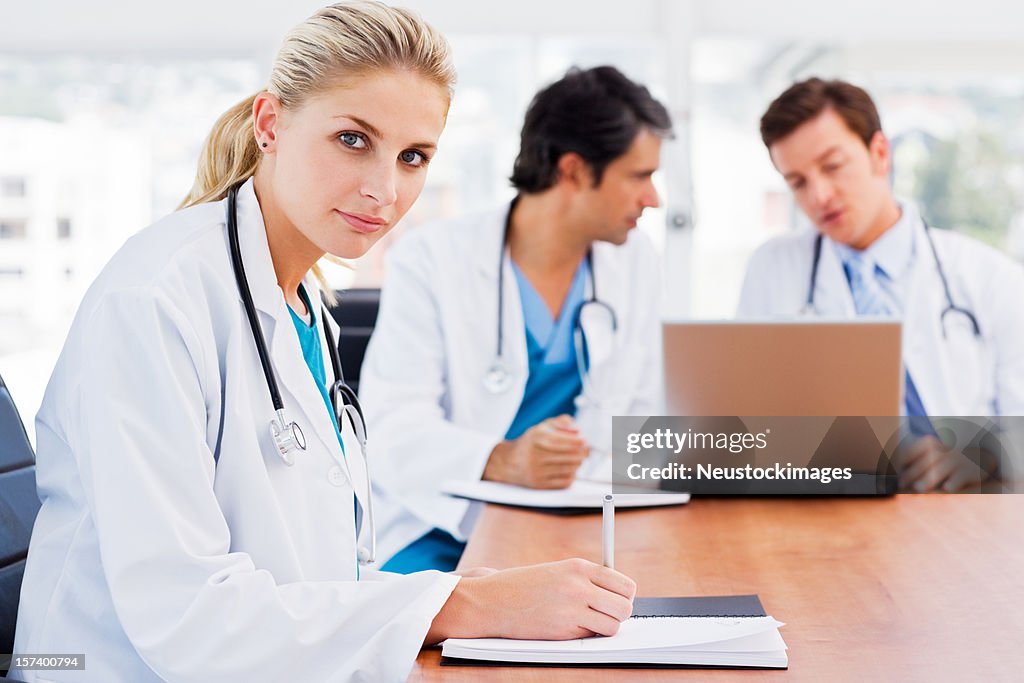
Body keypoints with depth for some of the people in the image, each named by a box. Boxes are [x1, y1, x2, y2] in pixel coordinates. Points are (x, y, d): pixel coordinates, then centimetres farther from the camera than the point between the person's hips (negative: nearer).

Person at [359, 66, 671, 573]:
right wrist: (504, 462, -35)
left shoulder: (635, 264, 8)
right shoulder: (429, 260, -7)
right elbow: (391, 426, -16)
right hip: (445, 533, -4)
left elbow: (638, 418, 12)